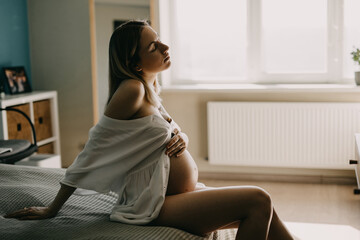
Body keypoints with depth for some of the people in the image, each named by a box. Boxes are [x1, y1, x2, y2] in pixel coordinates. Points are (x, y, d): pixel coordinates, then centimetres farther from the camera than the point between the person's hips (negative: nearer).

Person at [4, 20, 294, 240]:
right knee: (258, 200, -16)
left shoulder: (151, 89, 8)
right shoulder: (132, 90, -19)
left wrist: (182, 137, -7)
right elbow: (93, 150, -17)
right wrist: (53, 209, -12)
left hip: (184, 190, 9)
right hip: (158, 203, -9)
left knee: (262, 208, 7)